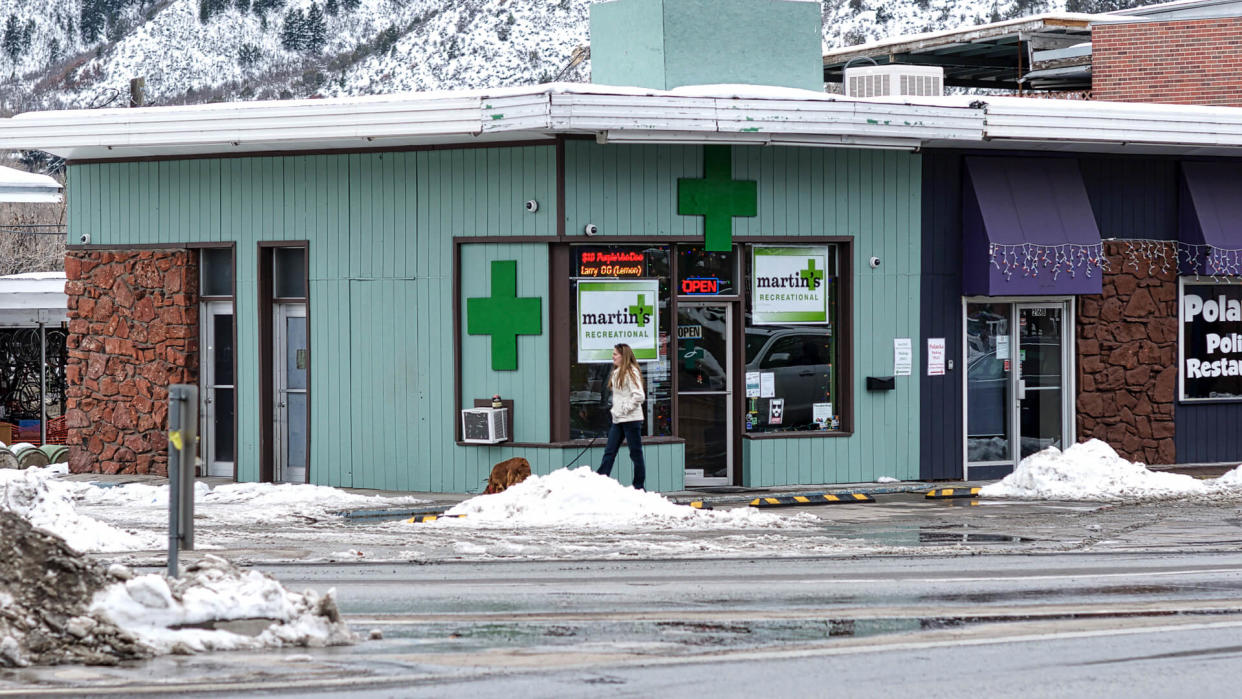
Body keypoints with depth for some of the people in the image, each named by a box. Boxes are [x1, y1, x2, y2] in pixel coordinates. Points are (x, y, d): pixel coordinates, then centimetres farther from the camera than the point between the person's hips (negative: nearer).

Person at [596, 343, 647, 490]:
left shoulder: (631, 372, -12)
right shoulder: (616, 373, 15)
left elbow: (639, 396, -19)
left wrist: (625, 409, -15)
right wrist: (615, 409, 12)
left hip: (631, 419, -9)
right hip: (617, 420, 9)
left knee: (636, 453, 0)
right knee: (610, 452, 3)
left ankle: (639, 486, 5)